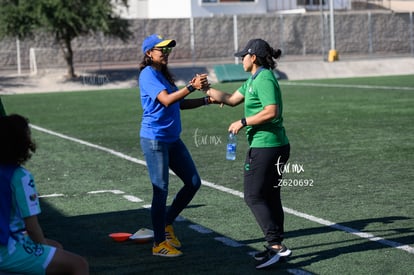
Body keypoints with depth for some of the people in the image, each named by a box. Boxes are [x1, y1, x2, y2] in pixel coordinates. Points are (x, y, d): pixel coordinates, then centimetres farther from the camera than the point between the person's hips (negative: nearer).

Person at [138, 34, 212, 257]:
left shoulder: (164, 74, 15)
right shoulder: (148, 74, -12)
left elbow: (180, 103, 18)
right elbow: (166, 100, -25)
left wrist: (206, 100, 7)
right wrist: (191, 86, -32)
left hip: (173, 139, 9)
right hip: (155, 140, -9)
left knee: (193, 182, 10)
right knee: (161, 190, -5)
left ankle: (166, 224, 26)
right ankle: (159, 243, 5)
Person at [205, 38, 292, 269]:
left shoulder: (264, 79, -15)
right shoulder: (254, 79, 16)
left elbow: (271, 111, -25)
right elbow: (232, 99, 26)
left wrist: (243, 123, -18)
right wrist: (206, 89, 25)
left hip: (265, 145, -10)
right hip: (275, 146, 10)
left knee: (254, 196, -7)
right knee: (270, 196, 13)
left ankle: (275, 244, -9)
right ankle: (277, 245, 19)